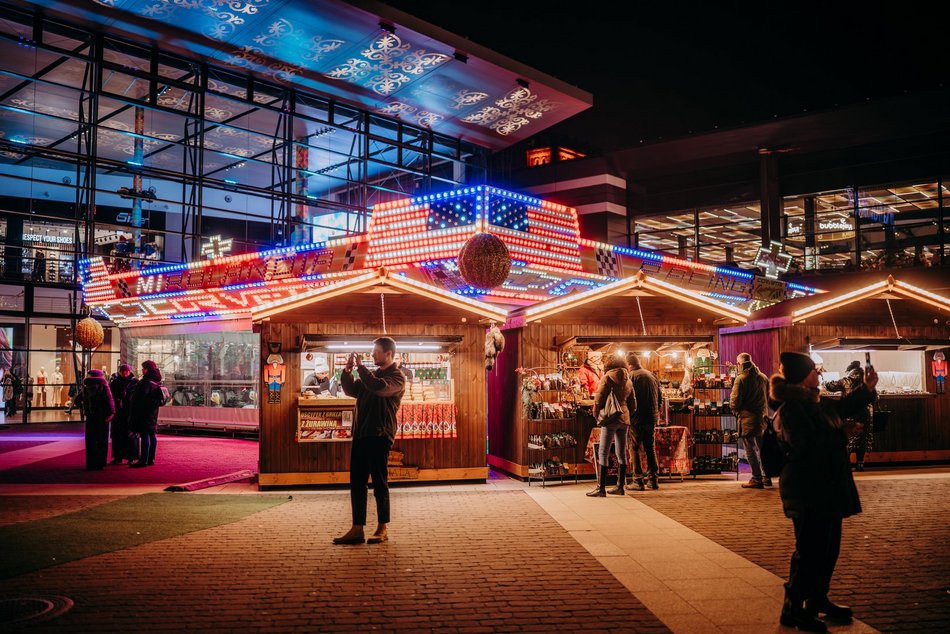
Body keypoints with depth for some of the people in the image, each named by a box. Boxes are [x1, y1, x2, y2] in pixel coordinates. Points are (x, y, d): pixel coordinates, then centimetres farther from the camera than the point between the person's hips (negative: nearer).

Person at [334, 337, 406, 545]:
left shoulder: (397, 377, -4)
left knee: (380, 483, -1)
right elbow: (352, 390, 23)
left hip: (379, 436, -8)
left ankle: (383, 528, 8)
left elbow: (379, 387, -23)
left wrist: (361, 367, -15)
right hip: (361, 434, 8)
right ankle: (357, 529, 10)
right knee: (356, 483, 6)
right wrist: (347, 371, 7)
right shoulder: (373, 374, 22)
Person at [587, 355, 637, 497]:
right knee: (621, 453, 12)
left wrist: (596, 416, 4)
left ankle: (601, 488, -8)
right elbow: (633, 403, 16)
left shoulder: (607, 378, -6)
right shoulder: (628, 381, 13)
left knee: (603, 453, -5)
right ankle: (620, 486, 17)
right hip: (624, 419, 7)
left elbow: (599, 400, -9)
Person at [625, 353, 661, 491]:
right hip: (652, 417, 6)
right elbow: (660, 398, 15)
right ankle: (653, 480, 15)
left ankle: (638, 481, -2)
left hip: (637, 417, -6)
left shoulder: (631, 376, -9)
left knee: (635, 448, 1)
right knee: (650, 448, 14)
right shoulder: (652, 375, 10)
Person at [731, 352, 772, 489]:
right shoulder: (763, 377, 8)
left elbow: (734, 402, -16)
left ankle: (756, 479, 0)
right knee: (761, 448, 16)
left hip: (747, 419, -7)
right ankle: (766, 477, 20)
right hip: (762, 418, 7)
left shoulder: (741, 378, -13)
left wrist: (736, 411, 3)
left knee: (750, 449, 0)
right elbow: (768, 397, 16)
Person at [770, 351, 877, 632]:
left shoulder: (816, 403, 11)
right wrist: (842, 434, -18)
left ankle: (819, 600, 34)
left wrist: (867, 388, 20)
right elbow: (809, 446, -28)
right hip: (807, 492, -10)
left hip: (828, 488, 10)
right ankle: (793, 610, 7)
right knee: (809, 551, -4)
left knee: (829, 546, 18)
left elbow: (843, 407, 31)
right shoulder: (791, 409, -20)